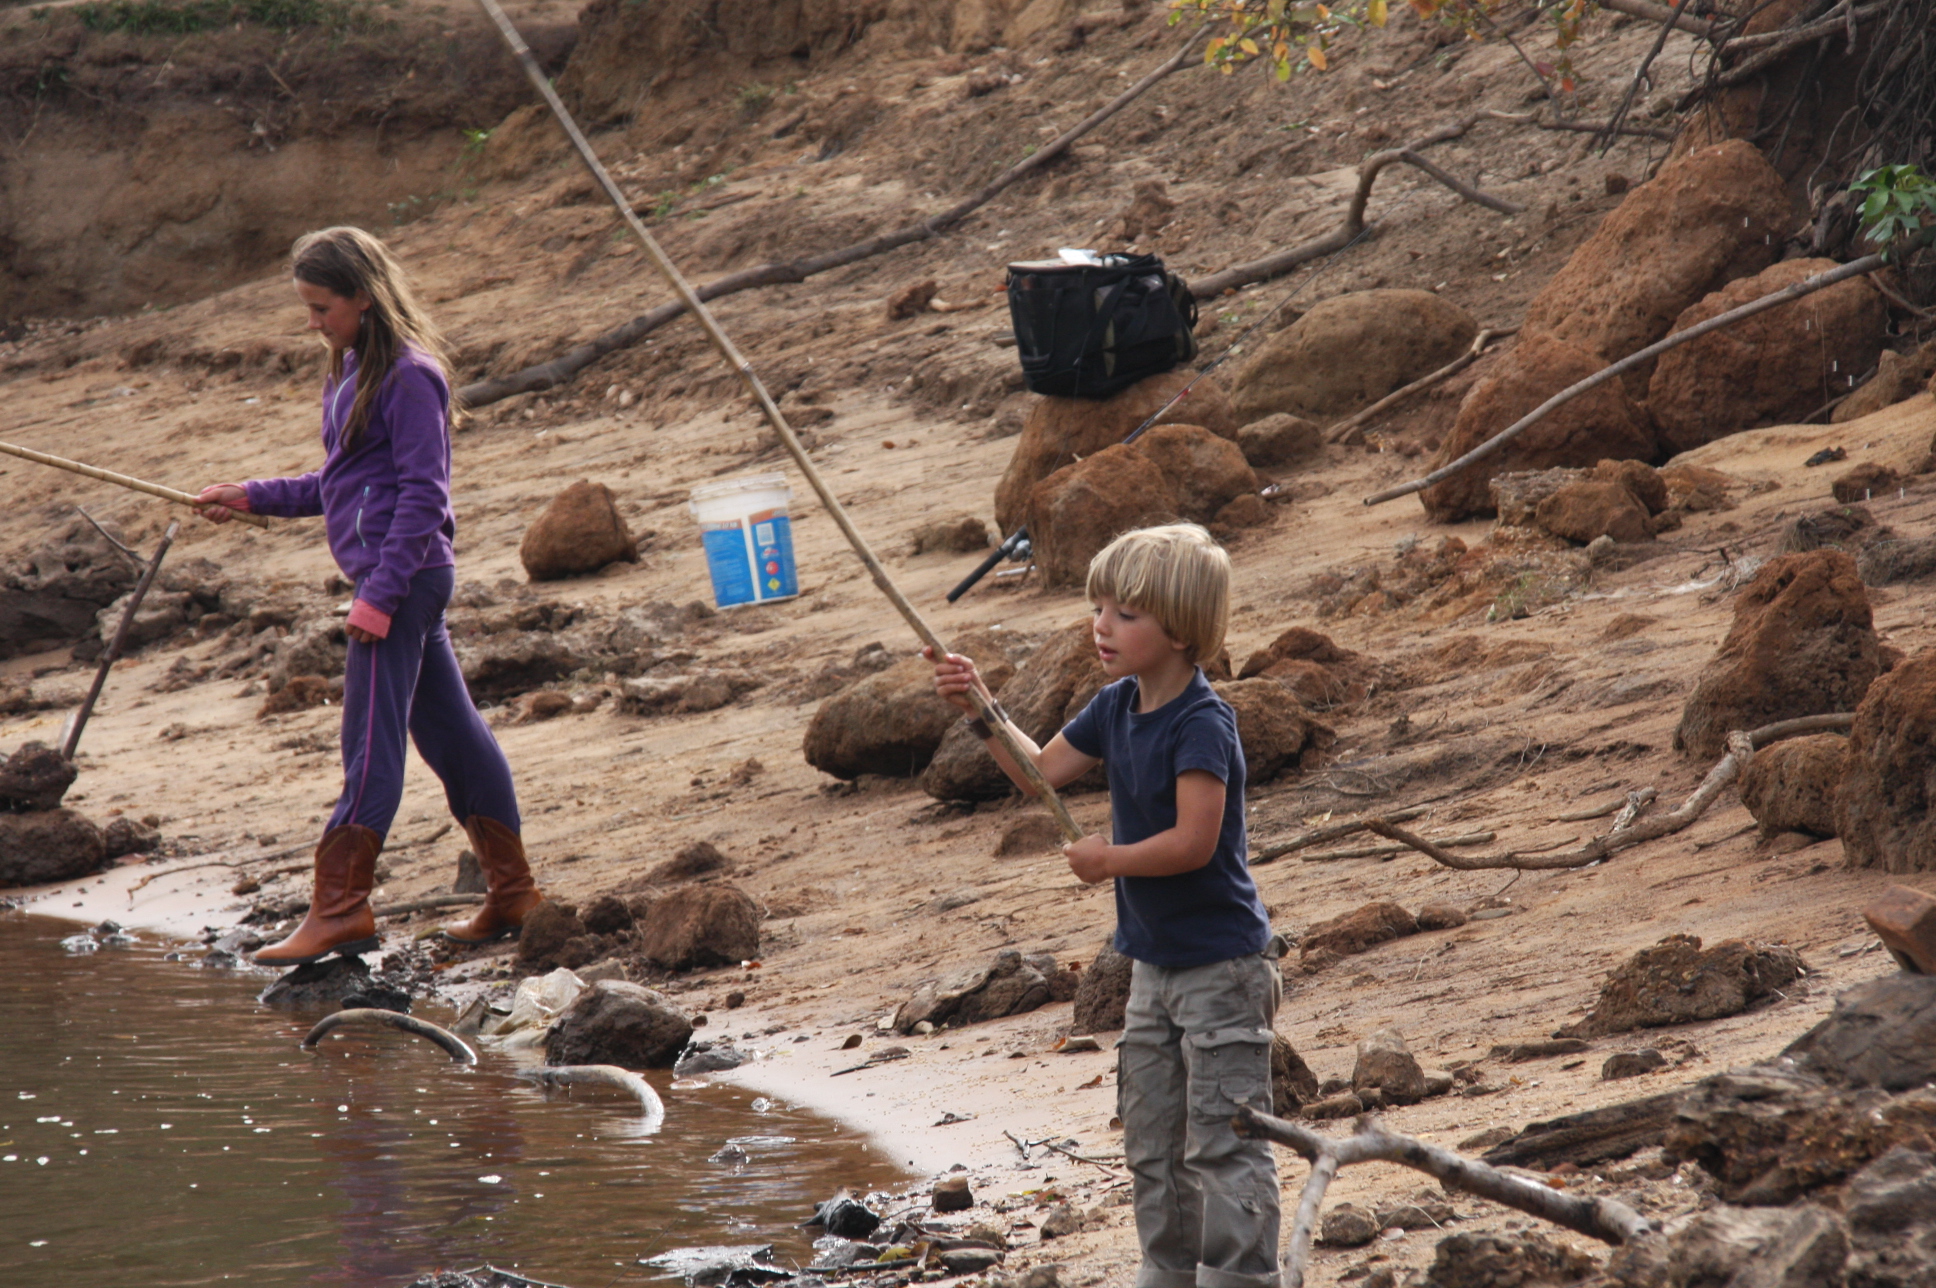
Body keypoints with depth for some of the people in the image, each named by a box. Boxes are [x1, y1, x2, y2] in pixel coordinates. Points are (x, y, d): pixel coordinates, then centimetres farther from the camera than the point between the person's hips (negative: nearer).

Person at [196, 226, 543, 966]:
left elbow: (422, 494, -18)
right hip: (393, 578, 10)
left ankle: (340, 909, -9)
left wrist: (379, 595, -21)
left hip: (403, 574, -10)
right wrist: (252, 499, 16)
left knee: (371, 743, -9)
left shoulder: (409, 377, -14)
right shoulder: (354, 372, 15)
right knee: (451, 731, 11)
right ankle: (512, 893, 16)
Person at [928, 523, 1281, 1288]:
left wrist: (1108, 860, -14)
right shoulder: (1118, 708, 5)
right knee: (1152, 1139, 16)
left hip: (1220, 965, -9)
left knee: (1222, 1141, -6)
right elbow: (1043, 772, 15)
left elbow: (1193, 843, -27)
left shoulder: (1202, 724, -21)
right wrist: (981, 711, 1)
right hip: (1154, 961, 9)